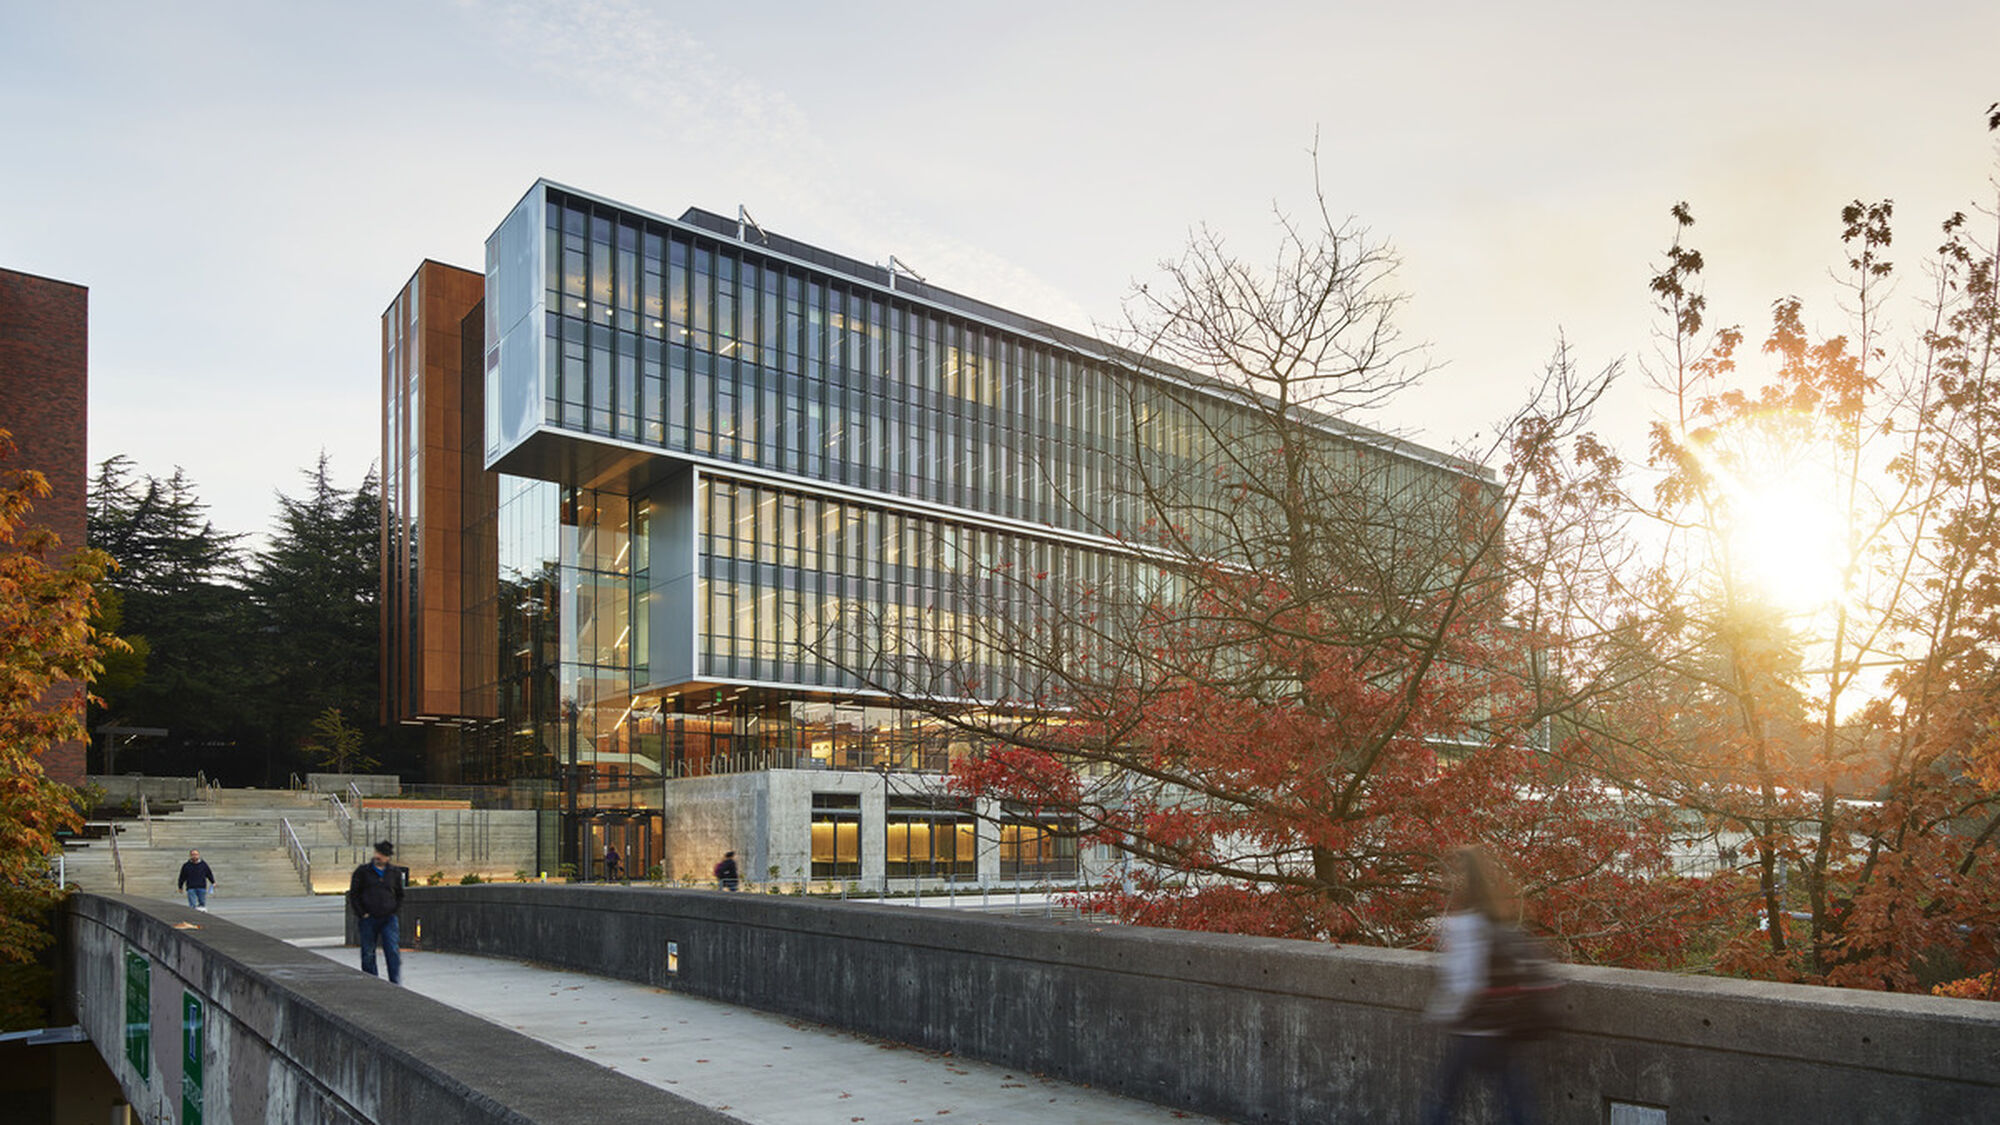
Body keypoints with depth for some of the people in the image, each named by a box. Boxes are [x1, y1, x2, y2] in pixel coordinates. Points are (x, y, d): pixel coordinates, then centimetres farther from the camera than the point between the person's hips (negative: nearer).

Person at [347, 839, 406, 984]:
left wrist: (394, 911, 7)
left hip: (388, 919, 0)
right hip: (368, 919, 0)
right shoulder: (363, 871, 1)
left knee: (393, 952, -10)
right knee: (368, 954, 4)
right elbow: (353, 894, 3)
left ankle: (395, 984, -9)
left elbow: (400, 895, 19)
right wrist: (362, 914, -4)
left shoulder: (395, 872, 7)